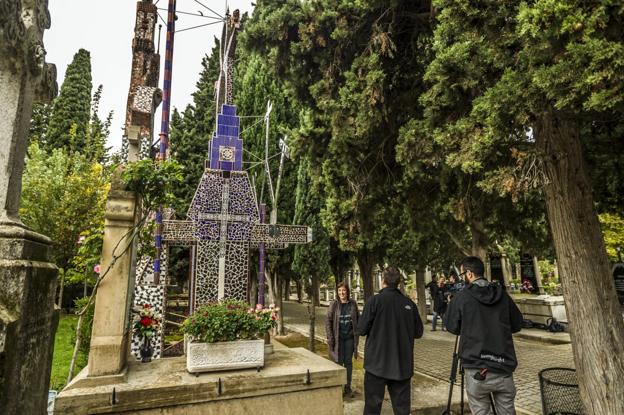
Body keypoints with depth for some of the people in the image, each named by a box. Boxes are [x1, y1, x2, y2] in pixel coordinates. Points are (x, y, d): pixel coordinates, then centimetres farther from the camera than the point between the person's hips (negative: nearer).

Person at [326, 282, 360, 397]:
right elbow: (328, 321, -6)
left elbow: (358, 319, 7)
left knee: (348, 362, 12)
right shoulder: (334, 304, -7)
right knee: (338, 362, 5)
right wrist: (330, 339, -10)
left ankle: (348, 388, 26)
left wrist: (357, 334, -1)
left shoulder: (353, 304, -1)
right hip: (338, 337, -2)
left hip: (350, 337, 2)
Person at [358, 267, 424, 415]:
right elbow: (418, 332, 5)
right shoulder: (409, 303, -4)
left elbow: (361, 330, -11)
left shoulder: (374, 300, -14)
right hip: (403, 365, 3)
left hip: (377, 363, -3)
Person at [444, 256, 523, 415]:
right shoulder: (502, 294, 2)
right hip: (504, 367, 4)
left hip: (476, 369, -3)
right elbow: (517, 325, 13)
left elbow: (452, 327, 1)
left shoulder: (461, 296, -8)